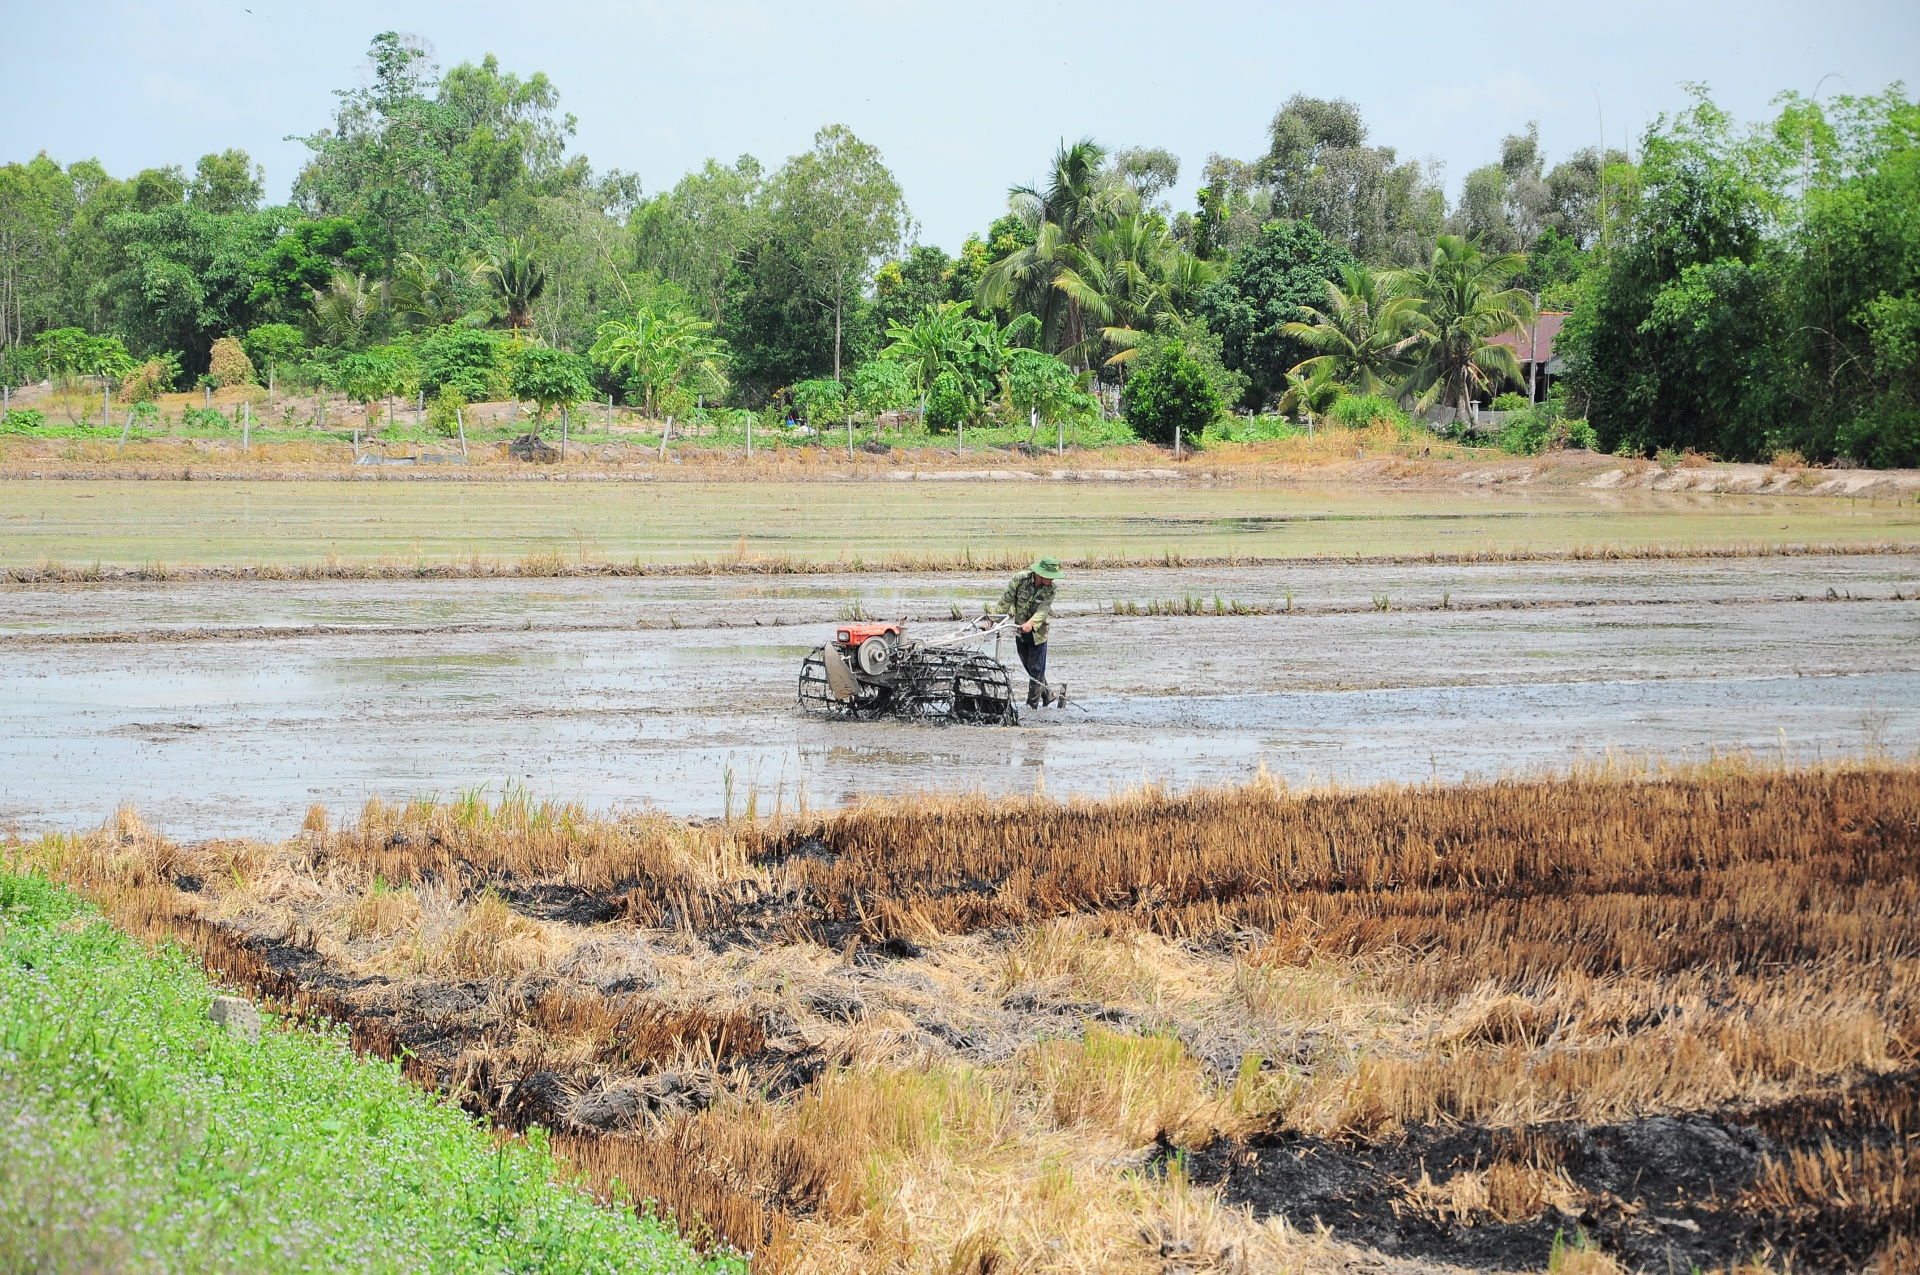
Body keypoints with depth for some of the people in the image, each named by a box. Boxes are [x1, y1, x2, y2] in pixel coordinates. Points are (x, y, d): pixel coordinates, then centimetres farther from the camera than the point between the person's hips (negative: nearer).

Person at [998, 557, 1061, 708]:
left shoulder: (1050, 588, -14)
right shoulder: (1020, 579, -15)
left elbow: (1043, 610, -25)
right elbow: (1005, 601, -11)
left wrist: (1031, 623, -43)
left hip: (1038, 632, -2)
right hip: (1020, 629, 2)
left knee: (1036, 669, -2)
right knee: (1028, 666, 11)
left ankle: (1032, 704, 8)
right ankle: (1047, 694, 28)